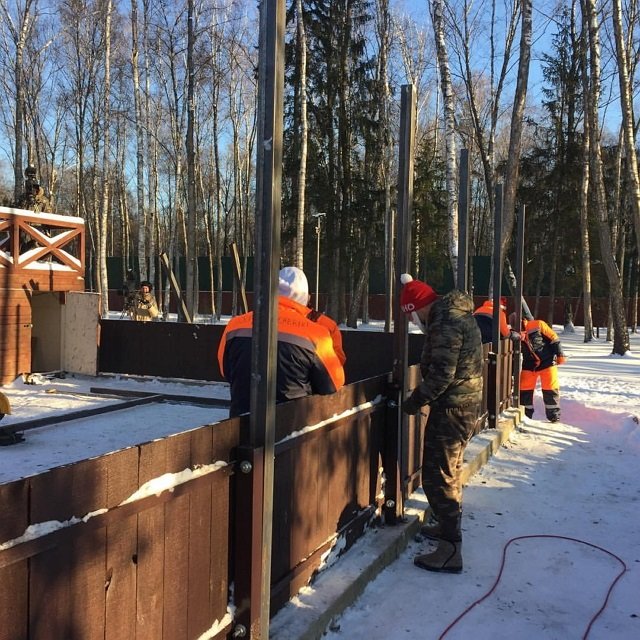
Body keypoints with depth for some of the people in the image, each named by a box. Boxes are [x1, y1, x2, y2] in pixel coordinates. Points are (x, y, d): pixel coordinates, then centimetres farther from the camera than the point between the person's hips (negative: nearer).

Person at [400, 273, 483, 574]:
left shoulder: (445, 322, -20)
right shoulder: (459, 314, 12)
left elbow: (442, 374, -24)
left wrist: (415, 400, -14)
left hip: (451, 409, -11)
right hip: (467, 404, 11)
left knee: (438, 476, -6)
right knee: (450, 469, 24)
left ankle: (450, 549, -3)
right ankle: (448, 525, 40)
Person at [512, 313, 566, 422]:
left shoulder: (538, 325, -15)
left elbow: (553, 338, -8)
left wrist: (560, 354, -8)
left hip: (547, 361, -4)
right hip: (529, 365, 4)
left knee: (550, 389, -1)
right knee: (525, 389, 3)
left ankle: (554, 415, 11)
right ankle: (525, 416, 16)